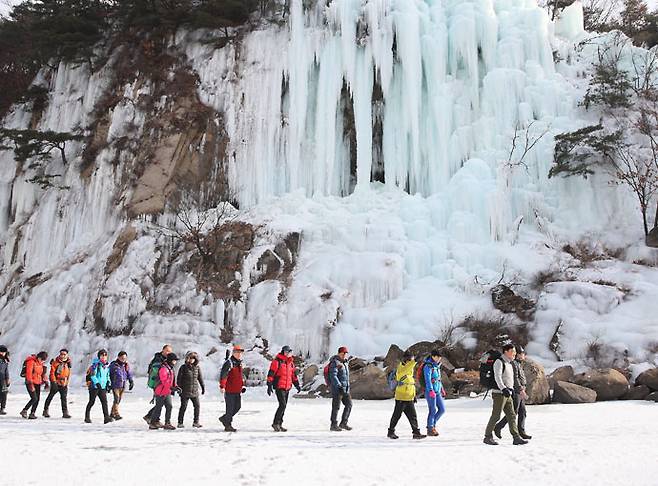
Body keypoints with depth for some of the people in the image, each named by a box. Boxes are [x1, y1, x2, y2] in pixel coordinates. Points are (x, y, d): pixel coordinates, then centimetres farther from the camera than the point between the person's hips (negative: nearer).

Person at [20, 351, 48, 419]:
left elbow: (43, 373, 20)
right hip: (30, 383, -7)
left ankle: (32, 414, 8)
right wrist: (31, 384, -22)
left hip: (38, 383, 7)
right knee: (34, 398, -15)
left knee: (37, 399, 2)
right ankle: (24, 411, 1)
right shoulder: (31, 362, -13)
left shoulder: (41, 363, 11)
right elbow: (28, 373, -17)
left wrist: (45, 382, 10)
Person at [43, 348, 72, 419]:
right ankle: (45, 411, 20)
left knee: (64, 398, 0)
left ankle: (65, 412, -1)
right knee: (50, 396, 7)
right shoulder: (55, 362, -8)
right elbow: (52, 372, -9)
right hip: (56, 383, -3)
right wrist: (53, 381, -16)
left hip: (64, 384, 3)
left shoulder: (68, 363, 6)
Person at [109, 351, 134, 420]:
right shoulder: (113, 365, -5)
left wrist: (131, 382, 7)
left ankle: (112, 413, 22)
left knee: (118, 400, 10)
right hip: (115, 385, -5)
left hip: (123, 386, 6)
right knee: (116, 399, -14)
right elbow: (108, 374, 0)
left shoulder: (126, 365, 10)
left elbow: (129, 374, 18)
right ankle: (116, 414, -16)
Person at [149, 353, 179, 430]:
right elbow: (164, 381, -26)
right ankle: (153, 423, 15)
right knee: (159, 408, 1)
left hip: (167, 392, 8)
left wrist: (176, 387, 4)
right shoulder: (163, 368, -18)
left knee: (169, 406, 3)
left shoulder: (171, 368, 13)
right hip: (161, 392, -8)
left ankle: (167, 423, 7)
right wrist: (171, 387, -33)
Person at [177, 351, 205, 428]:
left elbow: (200, 378, 15)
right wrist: (179, 389, -6)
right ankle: (180, 423, 12)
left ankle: (196, 422, 12)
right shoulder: (183, 367, -3)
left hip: (195, 391, 4)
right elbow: (179, 379, -2)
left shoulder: (197, 367, 8)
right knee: (183, 407, 1)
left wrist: (203, 387, 14)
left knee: (197, 406, 1)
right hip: (185, 391, -4)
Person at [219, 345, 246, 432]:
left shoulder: (239, 363, 15)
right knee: (230, 408, -2)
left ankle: (224, 418, 30)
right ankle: (228, 426, 11)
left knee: (238, 407, 12)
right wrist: (222, 386, -27)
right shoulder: (229, 363, -13)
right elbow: (223, 375, -21)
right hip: (230, 390, -8)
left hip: (238, 390, 8)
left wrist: (242, 385, 22)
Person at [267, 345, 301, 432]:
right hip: (279, 387, -8)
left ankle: (279, 424, 19)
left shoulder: (291, 362, 13)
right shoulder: (277, 361, -10)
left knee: (283, 406, 10)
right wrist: (269, 385, -16)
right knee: (282, 405, -15)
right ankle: (276, 423, -5)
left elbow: (294, 374, 22)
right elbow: (271, 373, -12)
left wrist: (297, 385, 18)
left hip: (287, 387, 8)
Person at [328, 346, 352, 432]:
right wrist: (339, 386, -27)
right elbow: (333, 376, -20)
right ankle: (333, 425, 6)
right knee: (336, 406, -3)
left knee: (349, 404, 5)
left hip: (345, 388, 8)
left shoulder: (344, 363, 16)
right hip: (337, 388, -8)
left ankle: (343, 423, 14)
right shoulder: (335, 362, -11)